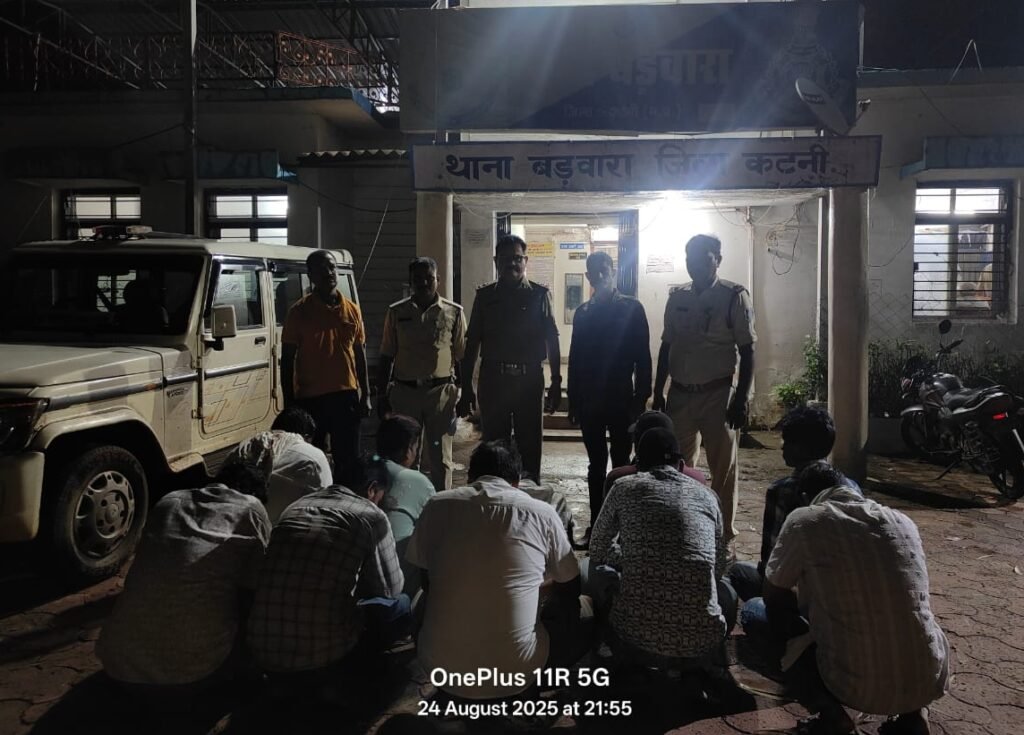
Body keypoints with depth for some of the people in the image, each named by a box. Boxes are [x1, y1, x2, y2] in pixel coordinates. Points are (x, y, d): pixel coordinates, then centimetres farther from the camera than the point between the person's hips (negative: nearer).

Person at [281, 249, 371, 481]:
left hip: (346, 395, 3)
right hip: (310, 399, -3)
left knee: (348, 460, 8)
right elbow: (287, 360, -1)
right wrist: (289, 404, -5)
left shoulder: (352, 310, 6)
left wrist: (366, 395, 8)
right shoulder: (299, 311, -3)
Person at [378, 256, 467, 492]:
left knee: (440, 456, 5)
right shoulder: (396, 313, 6)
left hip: (441, 392, -1)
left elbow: (461, 356, 5)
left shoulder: (453, 312, 2)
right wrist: (383, 395, 6)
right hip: (405, 391, 1)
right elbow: (386, 357, 9)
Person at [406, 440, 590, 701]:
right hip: (515, 668, -2)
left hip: (441, 665, 3)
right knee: (579, 629, 25)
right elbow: (570, 589, 14)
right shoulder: (541, 513, -2)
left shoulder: (437, 505, 1)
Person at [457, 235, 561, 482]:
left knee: (530, 446, 3)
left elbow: (551, 340, 4)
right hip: (493, 379, 1)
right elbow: (472, 343, 8)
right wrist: (466, 387, 4)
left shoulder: (540, 295, 4)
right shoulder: (485, 295, 8)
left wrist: (556, 383, -1)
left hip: (529, 379, -1)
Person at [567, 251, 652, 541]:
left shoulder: (631, 308, 0)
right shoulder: (583, 313, 10)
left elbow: (643, 357, -3)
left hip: (621, 399, -3)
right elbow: (575, 358, 10)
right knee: (596, 464, 9)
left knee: (621, 463, 2)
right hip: (590, 400, 3)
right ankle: (596, 523, 15)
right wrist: (573, 400, 7)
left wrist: (640, 398, -8)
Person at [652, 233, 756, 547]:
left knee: (723, 468, 5)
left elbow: (747, 351, -5)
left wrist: (742, 399, -11)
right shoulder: (677, 298, 9)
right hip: (680, 394, 4)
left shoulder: (734, 296, -4)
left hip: (717, 394, -4)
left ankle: (724, 535, 17)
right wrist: (658, 393, 9)